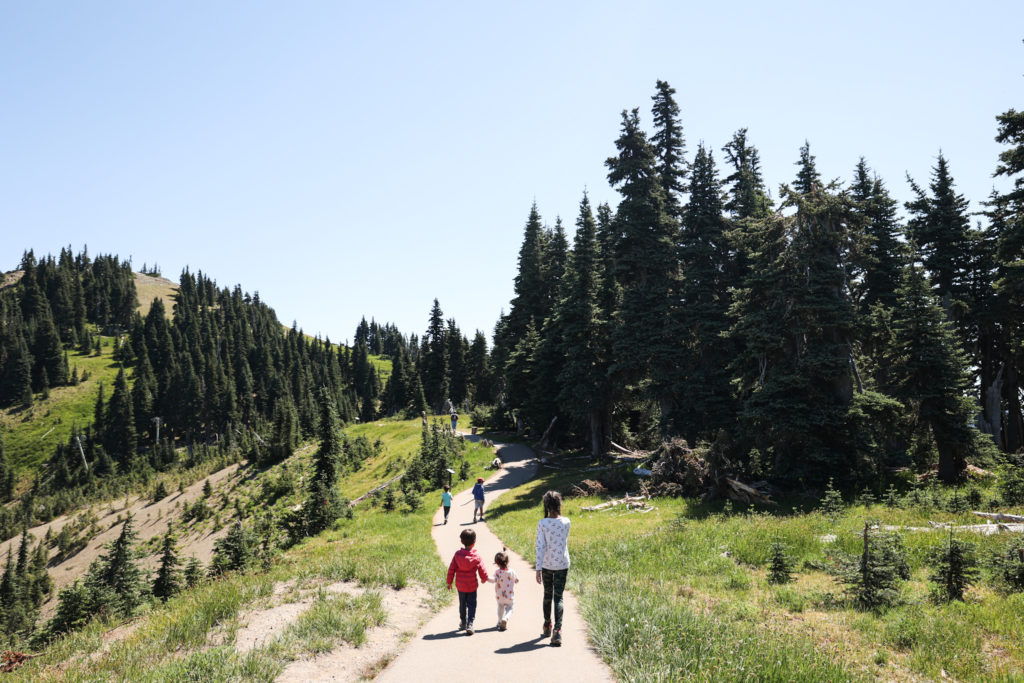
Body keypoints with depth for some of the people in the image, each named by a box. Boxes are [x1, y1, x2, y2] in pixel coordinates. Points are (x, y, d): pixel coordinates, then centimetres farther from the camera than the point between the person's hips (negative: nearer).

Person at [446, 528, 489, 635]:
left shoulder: (457, 554, -9)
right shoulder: (476, 556, -14)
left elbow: (451, 569, -3)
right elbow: (483, 571, -6)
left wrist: (449, 582, 9)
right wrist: (484, 579, 16)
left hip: (460, 586, 3)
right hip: (472, 586, -3)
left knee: (462, 604, 20)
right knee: (471, 605, 7)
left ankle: (462, 623, 32)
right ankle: (470, 624, -6)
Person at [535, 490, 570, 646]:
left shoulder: (542, 524, -12)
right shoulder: (566, 522, -6)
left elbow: (540, 547, -13)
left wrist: (538, 569, -9)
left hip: (546, 564, 0)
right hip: (562, 563, 0)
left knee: (547, 595, 18)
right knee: (558, 597, 2)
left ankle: (547, 626, 33)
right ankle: (557, 630, -12)